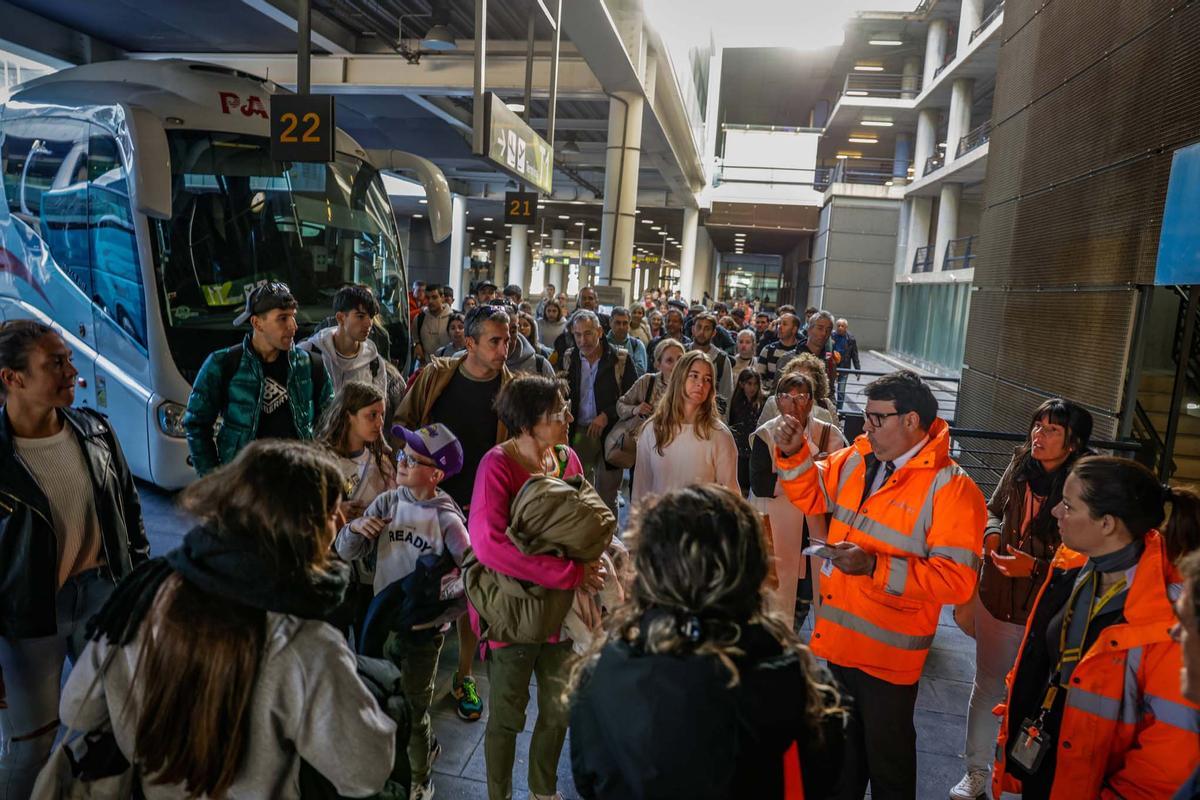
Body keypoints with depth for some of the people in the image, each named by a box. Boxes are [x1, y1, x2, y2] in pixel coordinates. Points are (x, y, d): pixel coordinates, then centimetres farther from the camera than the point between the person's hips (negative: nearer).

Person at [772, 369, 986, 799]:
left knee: (887, 756, 17)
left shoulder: (950, 488, -20)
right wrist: (794, 453, -5)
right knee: (840, 746, 27)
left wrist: (876, 567, -30)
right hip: (836, 638, 6)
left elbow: (957, 579, -24)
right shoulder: (856, 458, -1)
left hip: (889, 653, -6)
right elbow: (812, 496, 13)